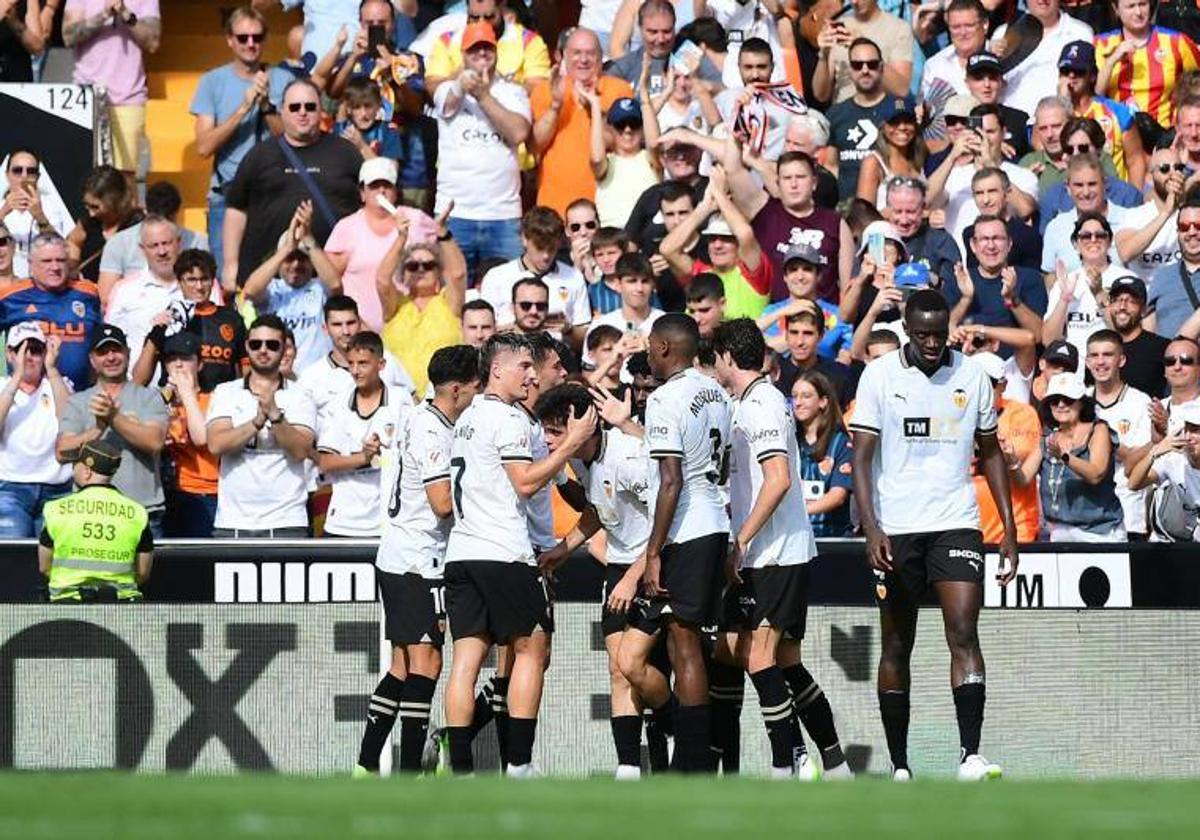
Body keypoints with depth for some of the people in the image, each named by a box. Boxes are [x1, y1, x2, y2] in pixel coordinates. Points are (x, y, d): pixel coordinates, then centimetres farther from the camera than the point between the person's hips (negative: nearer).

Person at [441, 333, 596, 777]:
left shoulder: (466, 419, 21)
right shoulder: (507, 417, -7)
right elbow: (525, 482, -13)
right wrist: (572, 443, -9)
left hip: (460, 553, 8)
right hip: (502, 553, -8)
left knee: (467, 657, 1)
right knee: (531, 648, 3)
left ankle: (460, 767, -5)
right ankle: (519, 765, -2)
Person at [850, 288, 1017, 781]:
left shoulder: (972, 376, 5)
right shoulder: (880, 376, -2)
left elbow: (991, 452, 14)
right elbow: (862, 457, -4)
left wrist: (1009, 529, 9)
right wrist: (871, 528, -16)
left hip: (956, 523, 1)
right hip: (895, 530, -1)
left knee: (963, 633, -15)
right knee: (896, 646, 6)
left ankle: (970, 756, -21)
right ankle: (899, 767, 13)